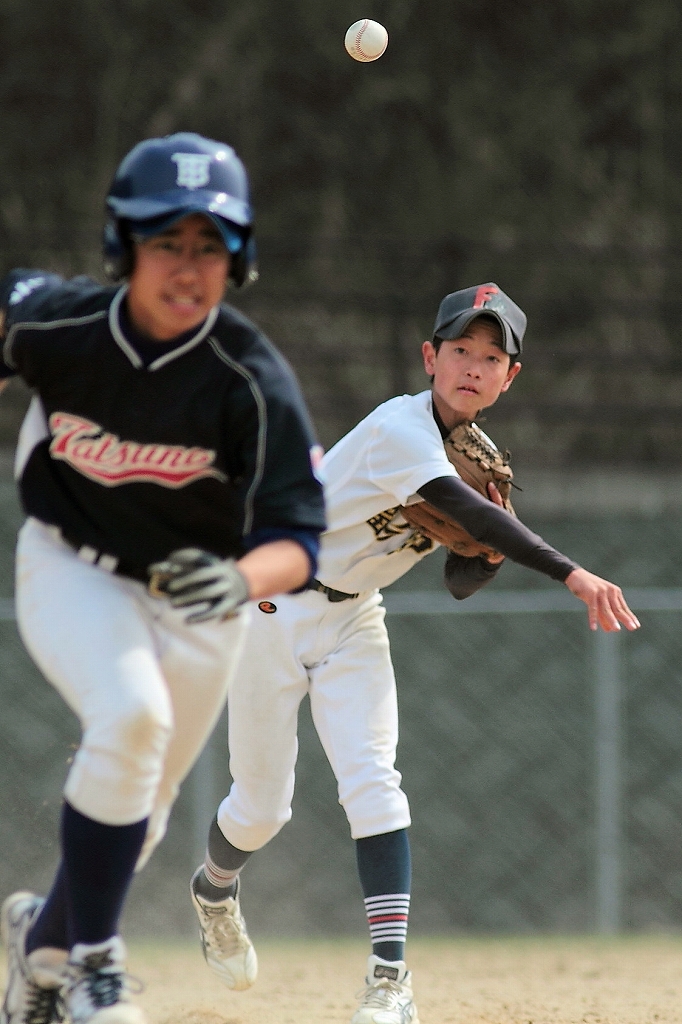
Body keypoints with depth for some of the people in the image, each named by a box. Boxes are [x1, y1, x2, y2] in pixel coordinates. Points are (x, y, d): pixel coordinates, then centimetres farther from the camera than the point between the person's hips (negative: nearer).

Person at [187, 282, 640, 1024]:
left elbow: (459, 585, 7)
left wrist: (492, 549, -16)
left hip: (353, 622, 5)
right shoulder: (400, 429, -25)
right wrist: (571, 575, -51)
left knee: (371, 780, -17)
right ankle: (214, 889, 41)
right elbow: (462, 509, -42)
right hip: (273, 608, -5)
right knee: (261, 806, 5)